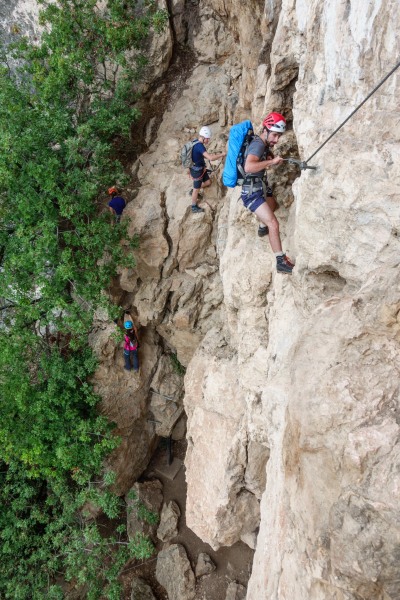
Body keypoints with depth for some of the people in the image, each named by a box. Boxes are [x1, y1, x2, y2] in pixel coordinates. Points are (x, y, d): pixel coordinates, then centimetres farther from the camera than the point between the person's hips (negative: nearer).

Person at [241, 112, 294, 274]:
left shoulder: (264, 144, 6)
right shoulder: (258, 144, -23)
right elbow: (249, 167, -41)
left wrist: (272, 160, -4)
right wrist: (271, 162, -37)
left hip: (261, 186, 10)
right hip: (252, 191, -10)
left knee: (273, 206, 37)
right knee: (274, 224, -18)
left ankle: (263, 228, 63)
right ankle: (281, 262, -16)